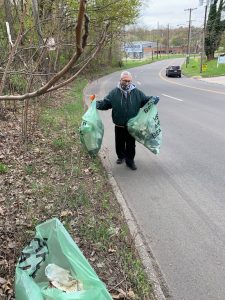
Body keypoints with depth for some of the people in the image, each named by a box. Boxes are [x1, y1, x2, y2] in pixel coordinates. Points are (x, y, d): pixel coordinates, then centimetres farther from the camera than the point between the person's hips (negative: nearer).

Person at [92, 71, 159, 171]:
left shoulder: (137, 92, -1)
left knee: (131, 144, 9)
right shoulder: (114, 93, -3)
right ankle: (121, 156, 39)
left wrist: (153, 99, -13)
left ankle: (130, 160, 25)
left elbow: (145, 100, 7)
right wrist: (96, 104, -18)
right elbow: (105, 103, -1)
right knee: (119, 143, 15)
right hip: (119, 126, 0)